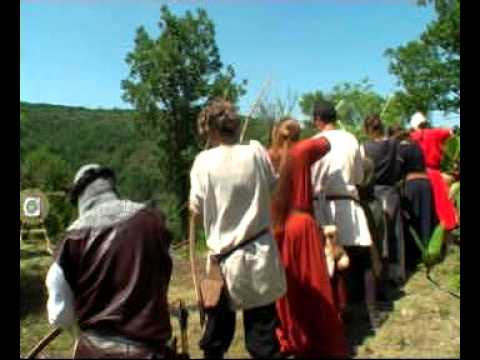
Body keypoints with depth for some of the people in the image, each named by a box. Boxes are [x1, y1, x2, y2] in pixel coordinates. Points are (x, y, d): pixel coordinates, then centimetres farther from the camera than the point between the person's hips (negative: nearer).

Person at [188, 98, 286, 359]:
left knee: (217, 333, 18)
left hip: (226, 258, -1)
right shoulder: (256, 151, -4)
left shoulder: (204, 161, -9)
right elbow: (272, 188, 10)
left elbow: (196, 211, -5)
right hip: (261, 253, 2)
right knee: (263, 331, 11)